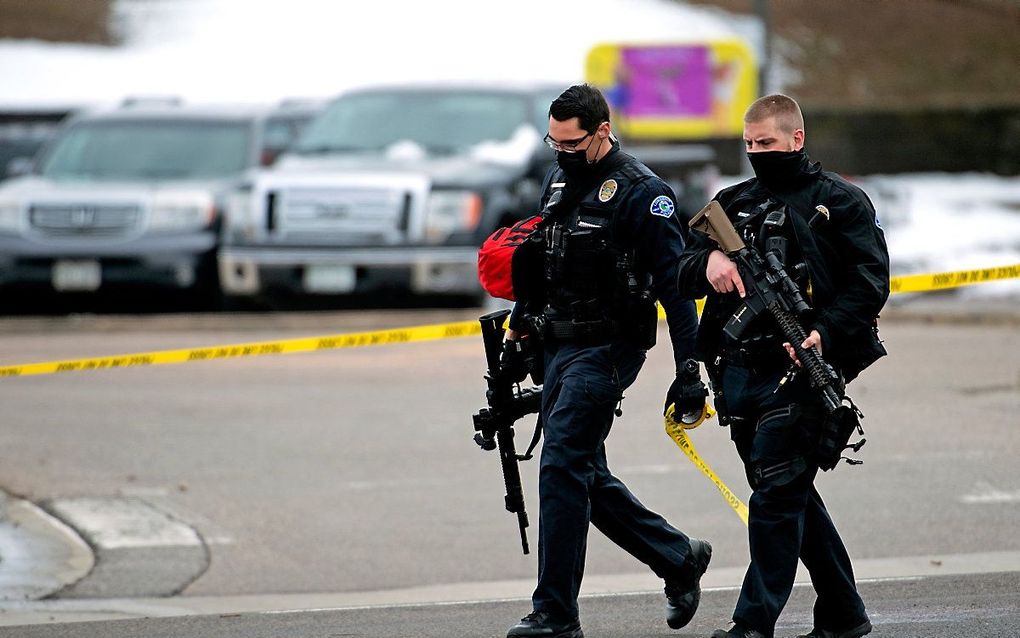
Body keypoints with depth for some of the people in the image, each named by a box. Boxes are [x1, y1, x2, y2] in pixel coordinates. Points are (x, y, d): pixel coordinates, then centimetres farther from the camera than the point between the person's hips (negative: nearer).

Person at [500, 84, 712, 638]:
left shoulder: (640, 193, -13)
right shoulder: (559, 180, 12)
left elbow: (675, 284, -14)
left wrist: (689, 371, -17)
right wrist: (518, 331, 22)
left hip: (607, 349, -9)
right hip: (558, 346, 9)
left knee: (562, 466, -14)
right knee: (586, 477, 11)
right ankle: (680, 558, 27)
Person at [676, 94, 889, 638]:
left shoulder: (839, 201, 1)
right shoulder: (733, 203, 17)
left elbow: (869, 282, -5)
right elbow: (682, 275, 13)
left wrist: (825, 333, -20)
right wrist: (708, 261, -10)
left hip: (799, 368, -7)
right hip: (738, 371, 7)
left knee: (775, 496, -12)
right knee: (793, 496, 13)